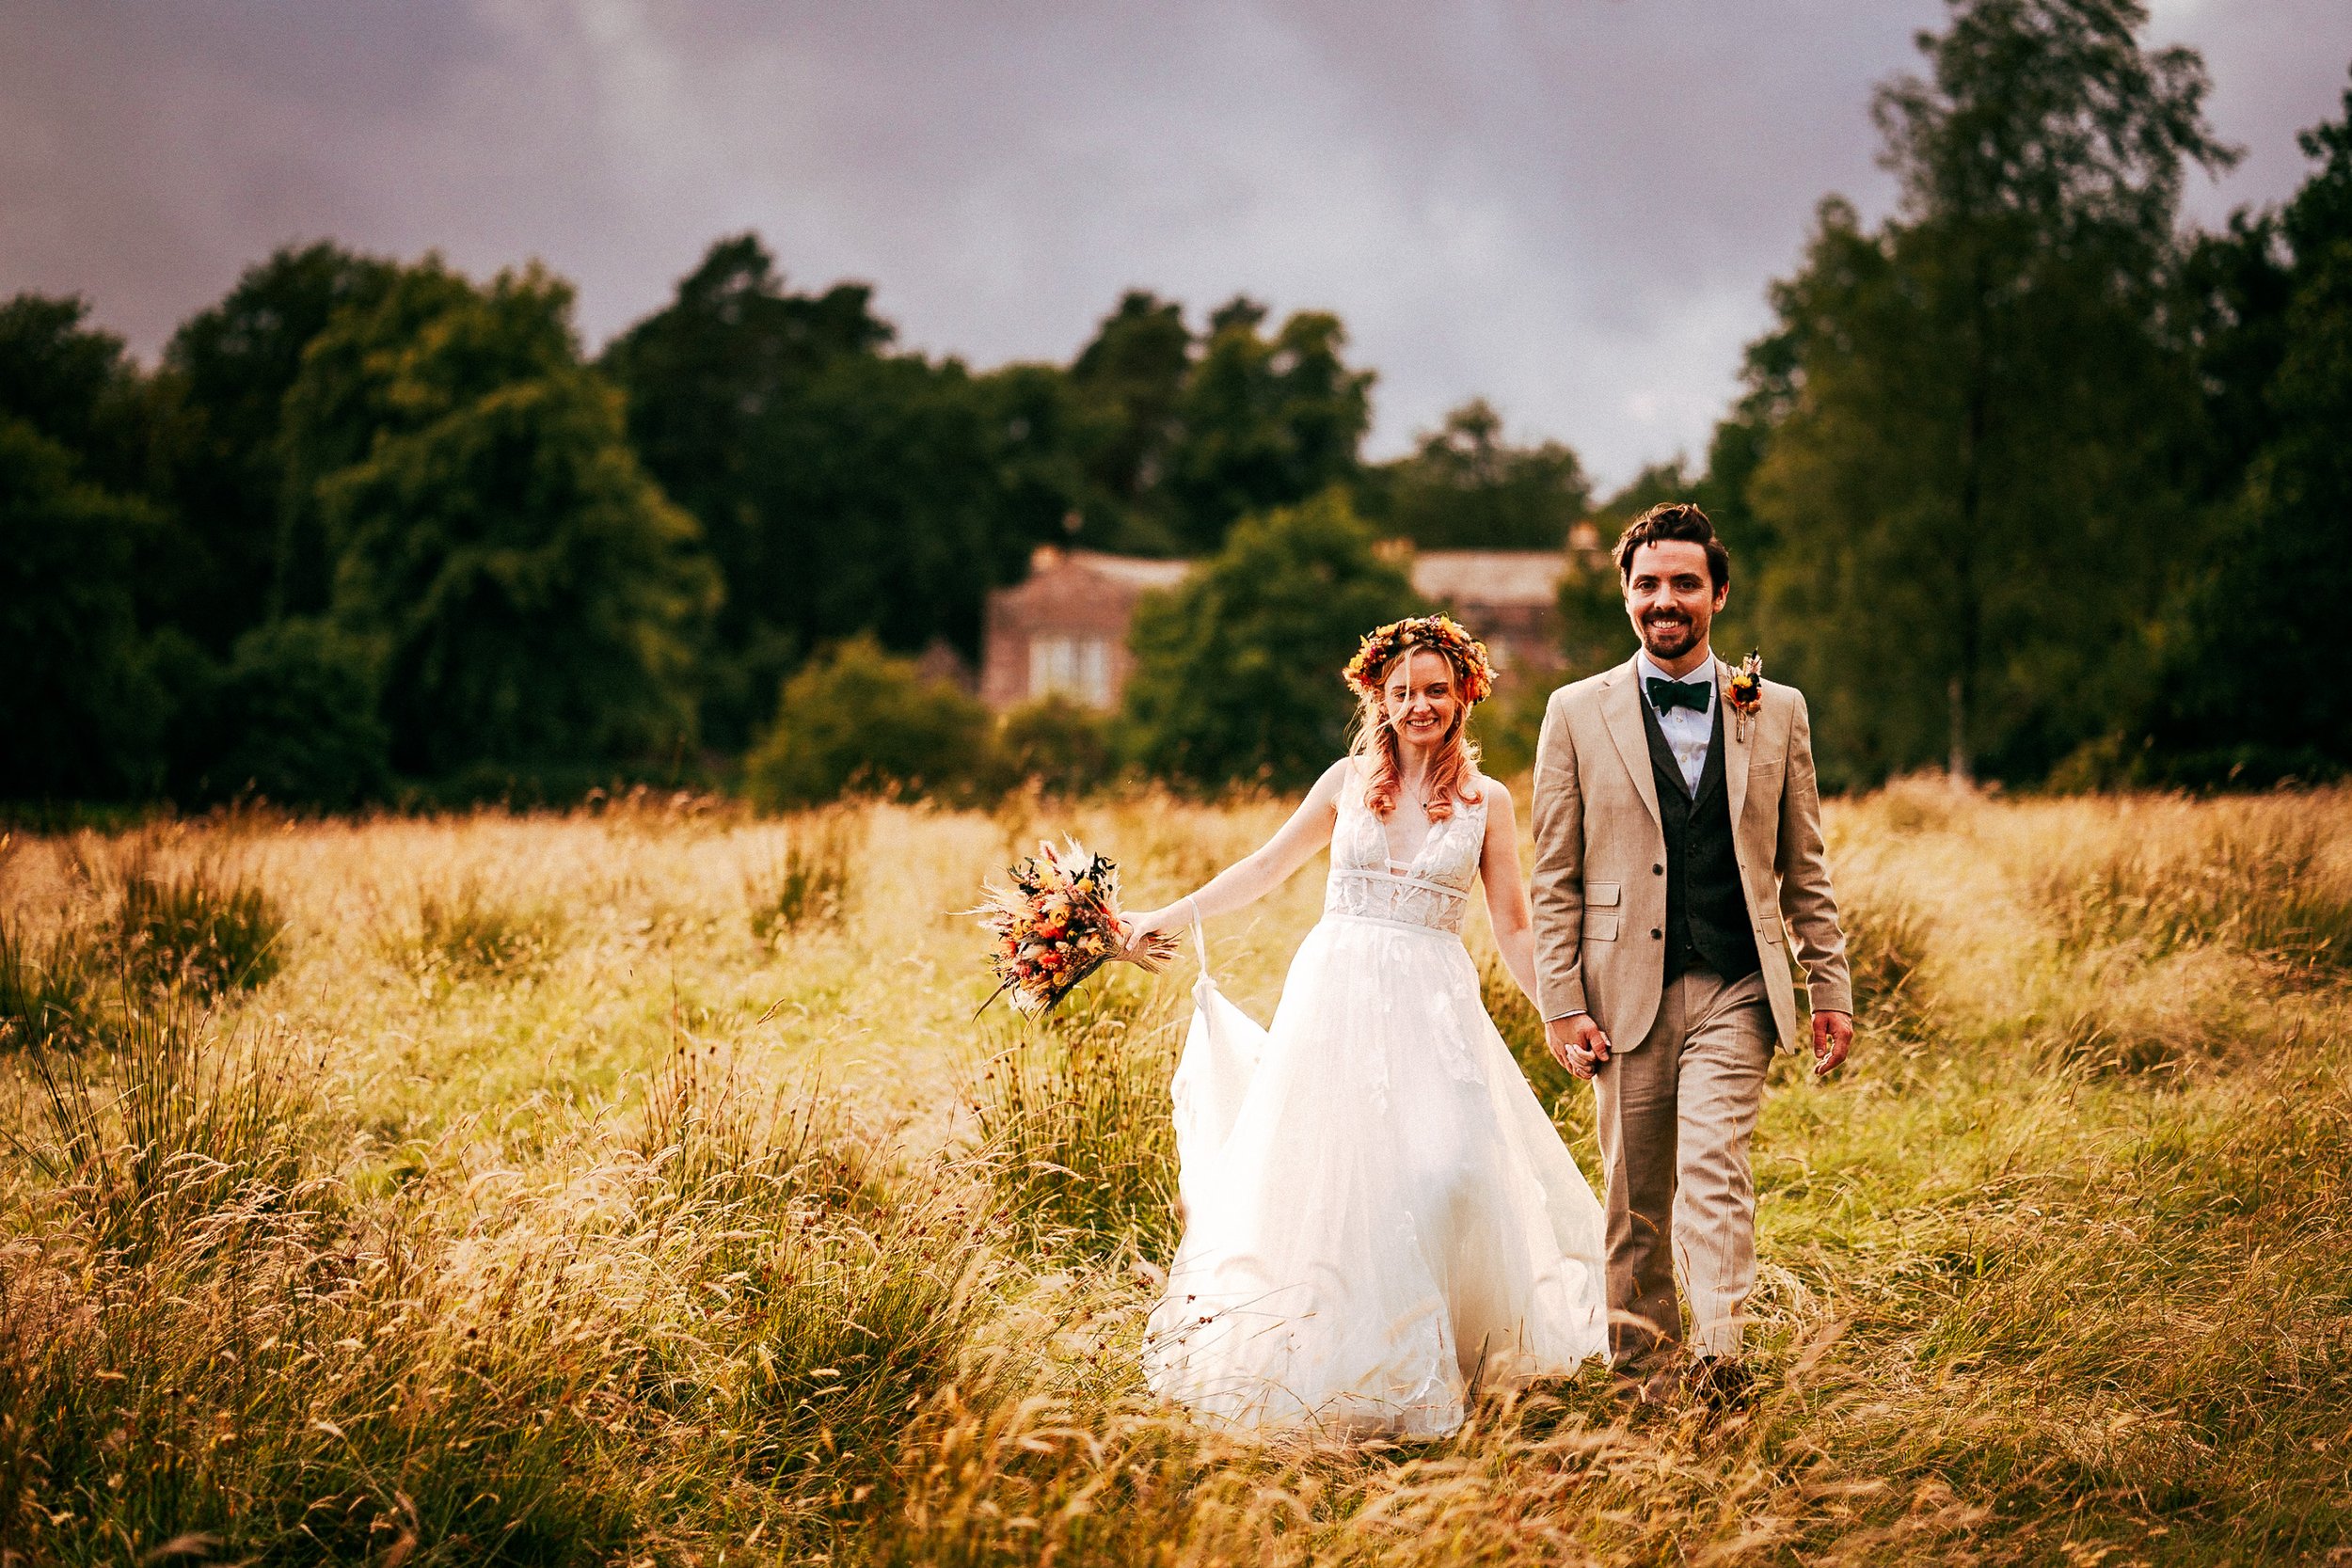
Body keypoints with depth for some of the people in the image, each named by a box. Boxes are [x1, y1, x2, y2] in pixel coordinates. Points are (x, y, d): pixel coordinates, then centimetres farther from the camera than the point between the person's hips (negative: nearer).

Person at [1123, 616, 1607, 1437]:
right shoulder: (1348, 781, 8)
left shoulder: (1487, 801, 5)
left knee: (1443, 1171, -15)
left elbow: (1513, 931, 8)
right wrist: (1165, 918, 15)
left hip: (1432, 1010, -1)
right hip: (1336, 998, 1)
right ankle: (1343, 1361, 9)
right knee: (1331, 1177, -2)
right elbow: (1265, 868, 17)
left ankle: (1424, 1364, 1)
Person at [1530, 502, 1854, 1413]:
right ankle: (1641, 1375, 16)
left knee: (1714, 1166, -17)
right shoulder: (1578, 714, 5)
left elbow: (1804, 868, 13)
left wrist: (1831, 989, 9)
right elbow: (1555, 876, 5)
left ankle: (1719, 1356, -25)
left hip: (1735, 991, 0)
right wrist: (1561, 1005, -2)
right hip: (1627, 991, 0)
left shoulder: (1777, 711, 9)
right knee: (1635, 1198, 5)